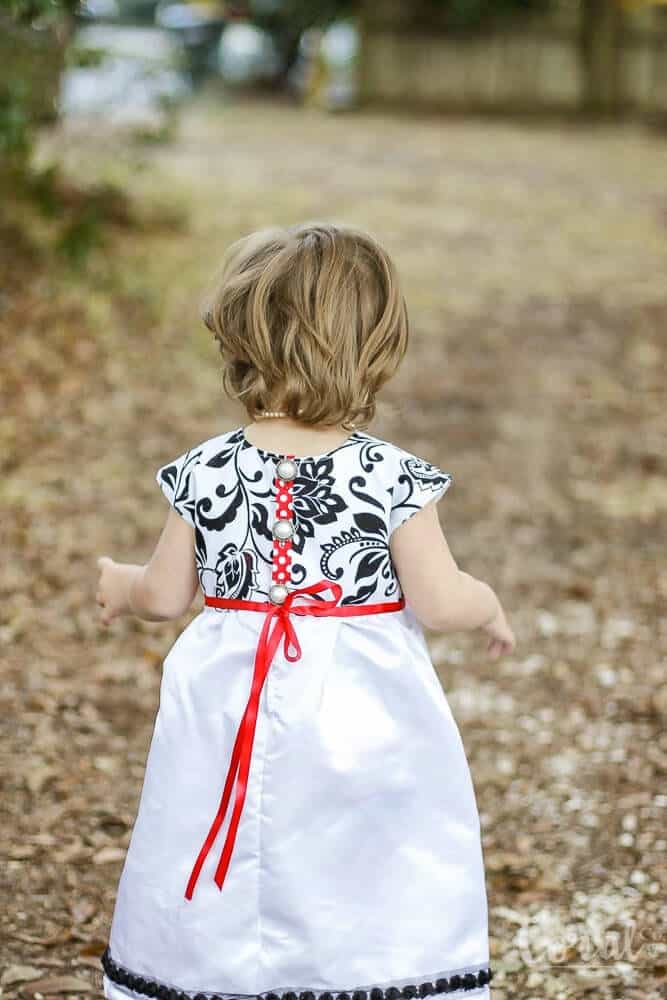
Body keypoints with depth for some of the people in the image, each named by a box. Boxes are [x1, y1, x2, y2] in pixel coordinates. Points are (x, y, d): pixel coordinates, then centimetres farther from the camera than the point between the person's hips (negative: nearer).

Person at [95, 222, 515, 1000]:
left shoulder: (205, 471, -8)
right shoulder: (391, 476, -14)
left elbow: (166, 596, 1)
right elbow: (438, 602, -12)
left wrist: (120, 586, 24)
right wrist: (489, 606, 10)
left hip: (233, 713, 2)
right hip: (362, 714, -2)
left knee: (216, 899, 16)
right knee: (388, 906, 9)